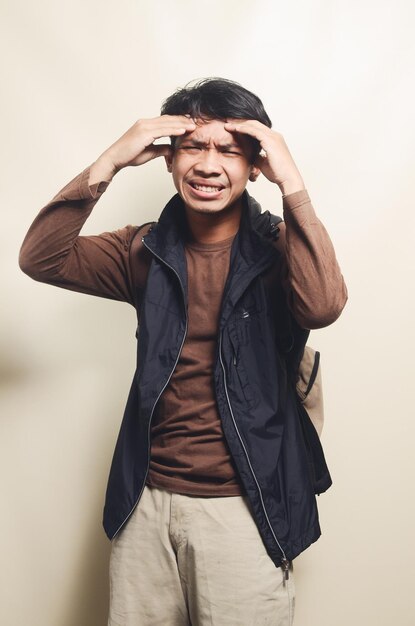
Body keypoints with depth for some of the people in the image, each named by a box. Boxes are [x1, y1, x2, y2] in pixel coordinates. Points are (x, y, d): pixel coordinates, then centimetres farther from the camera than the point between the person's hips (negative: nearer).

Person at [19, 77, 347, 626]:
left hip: (243, 508, -2)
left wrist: (292, 183, -24)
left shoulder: (278, 250, -5)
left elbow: (322, 306, -26)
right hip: (146, 501, 3)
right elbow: (40, 259, -6)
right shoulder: (148, 251, 4)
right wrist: (108, 164, -14)